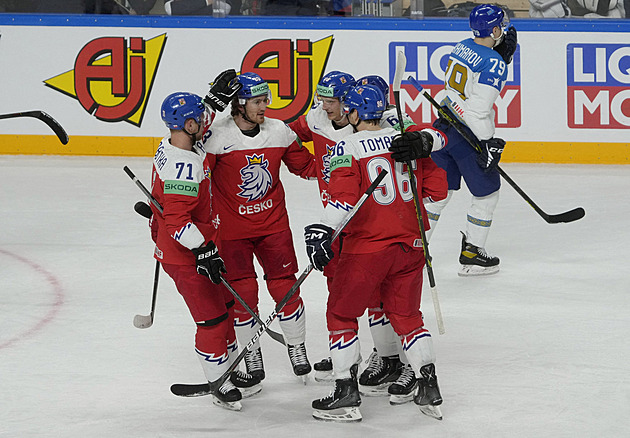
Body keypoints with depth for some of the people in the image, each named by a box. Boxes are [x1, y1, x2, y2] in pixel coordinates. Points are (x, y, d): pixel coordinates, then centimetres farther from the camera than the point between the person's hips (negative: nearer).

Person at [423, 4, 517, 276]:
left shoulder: (463, 47, 6)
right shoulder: (493, 63, -18)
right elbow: (479, 107, -25)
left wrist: (503, 54, 7)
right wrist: (488, 143, -20)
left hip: (444, 127, 8)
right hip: (467, 135, -8)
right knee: (487, 193, 9)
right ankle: (471, 256, 13)